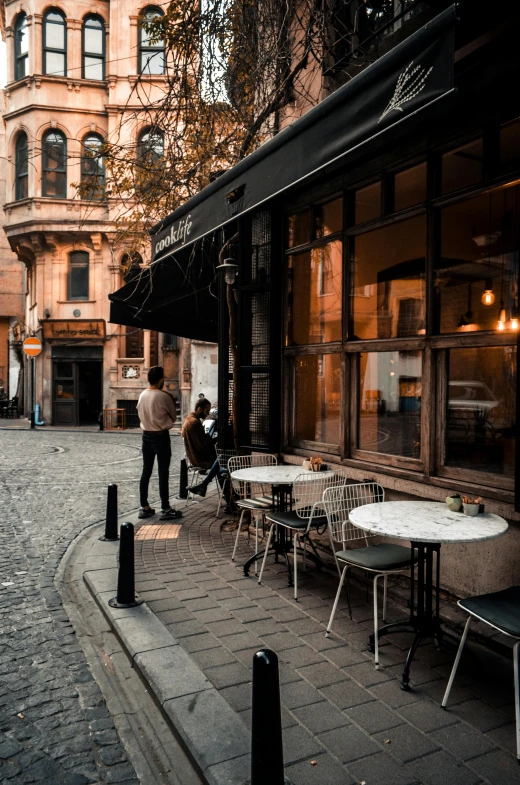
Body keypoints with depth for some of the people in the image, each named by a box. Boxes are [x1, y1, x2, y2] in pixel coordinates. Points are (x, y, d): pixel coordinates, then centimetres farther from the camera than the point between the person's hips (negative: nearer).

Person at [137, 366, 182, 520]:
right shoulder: (164, 396, -15)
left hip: (146, 435, 6)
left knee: (146, 472, 10)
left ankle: (144, 507, 16)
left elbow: (140, 414, 12)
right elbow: (173, 417, -3)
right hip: (161, 437, -6)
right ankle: (166, 509, 3)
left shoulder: (142, 395, 2)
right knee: (163, 473, -1)